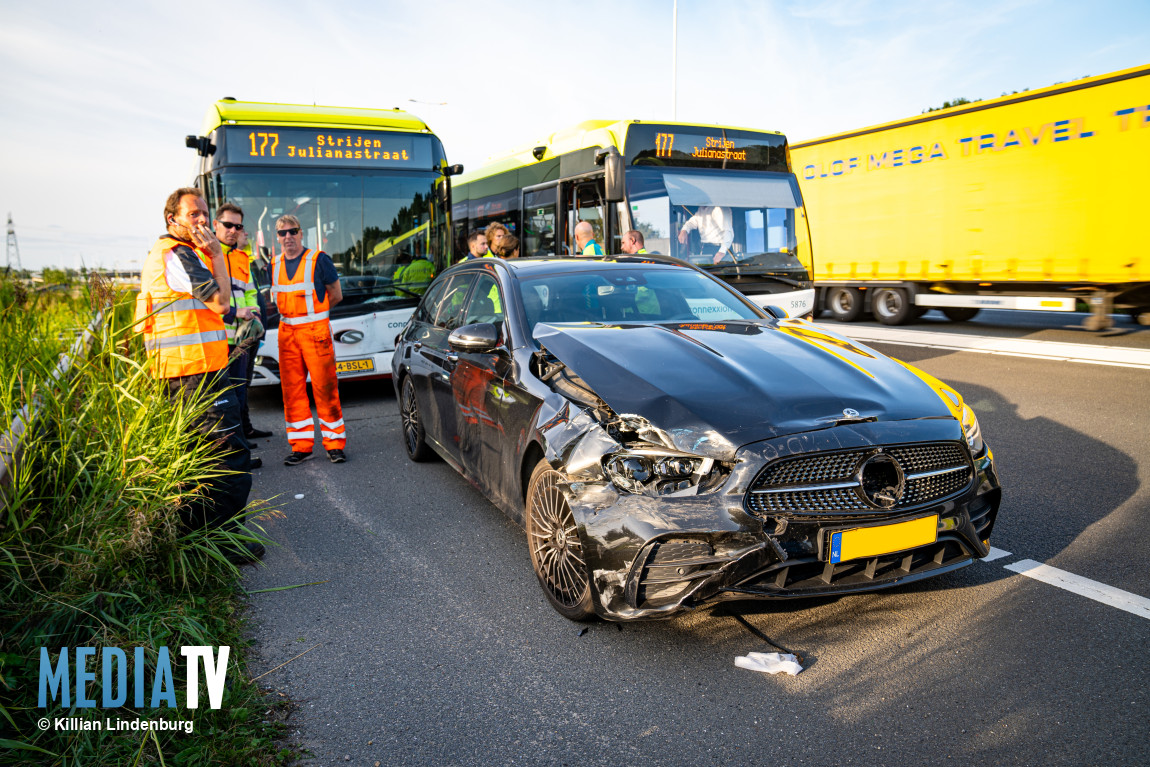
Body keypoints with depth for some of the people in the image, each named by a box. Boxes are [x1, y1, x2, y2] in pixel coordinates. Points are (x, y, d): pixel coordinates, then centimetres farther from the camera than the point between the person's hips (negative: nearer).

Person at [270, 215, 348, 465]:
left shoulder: (319, 260, -2)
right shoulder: (275, 265, 12)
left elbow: (336, 295, 4)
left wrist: (311, 312, 11)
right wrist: (293, 313, 9)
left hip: (315, 331, -5)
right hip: (287, 332, 5)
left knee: (325, 388, -5)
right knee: (292, 389, 3)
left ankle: (334, 443, 4)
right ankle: (301, 446, 11)